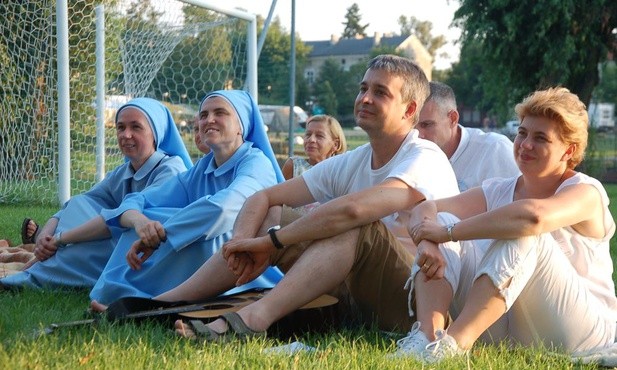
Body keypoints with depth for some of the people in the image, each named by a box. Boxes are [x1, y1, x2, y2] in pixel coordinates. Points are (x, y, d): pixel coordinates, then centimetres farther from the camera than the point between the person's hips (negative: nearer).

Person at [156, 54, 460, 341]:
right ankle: (166, 302, -4)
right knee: (269, 216, 1)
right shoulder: (349, 164, 8)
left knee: (358, 227, -34)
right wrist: (242, 239, -18)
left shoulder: (425, 159, -14)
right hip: (362, 298, 7)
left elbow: (352, 208, -32)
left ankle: (252, 319, -42)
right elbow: (263, 197, 4)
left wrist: (271, 241, -25)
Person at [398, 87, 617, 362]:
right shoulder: (498, 191, 9)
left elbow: (533, 216, -34)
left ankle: (456, 341, -40)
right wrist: (427, 234, -28)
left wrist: (448, 232, -30)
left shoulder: (586, 192, -10)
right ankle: (427, 335, -33)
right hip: (506, 330, 6)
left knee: (523, 235, -29)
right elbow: (426, 208, -4)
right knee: (437, 246, -8)